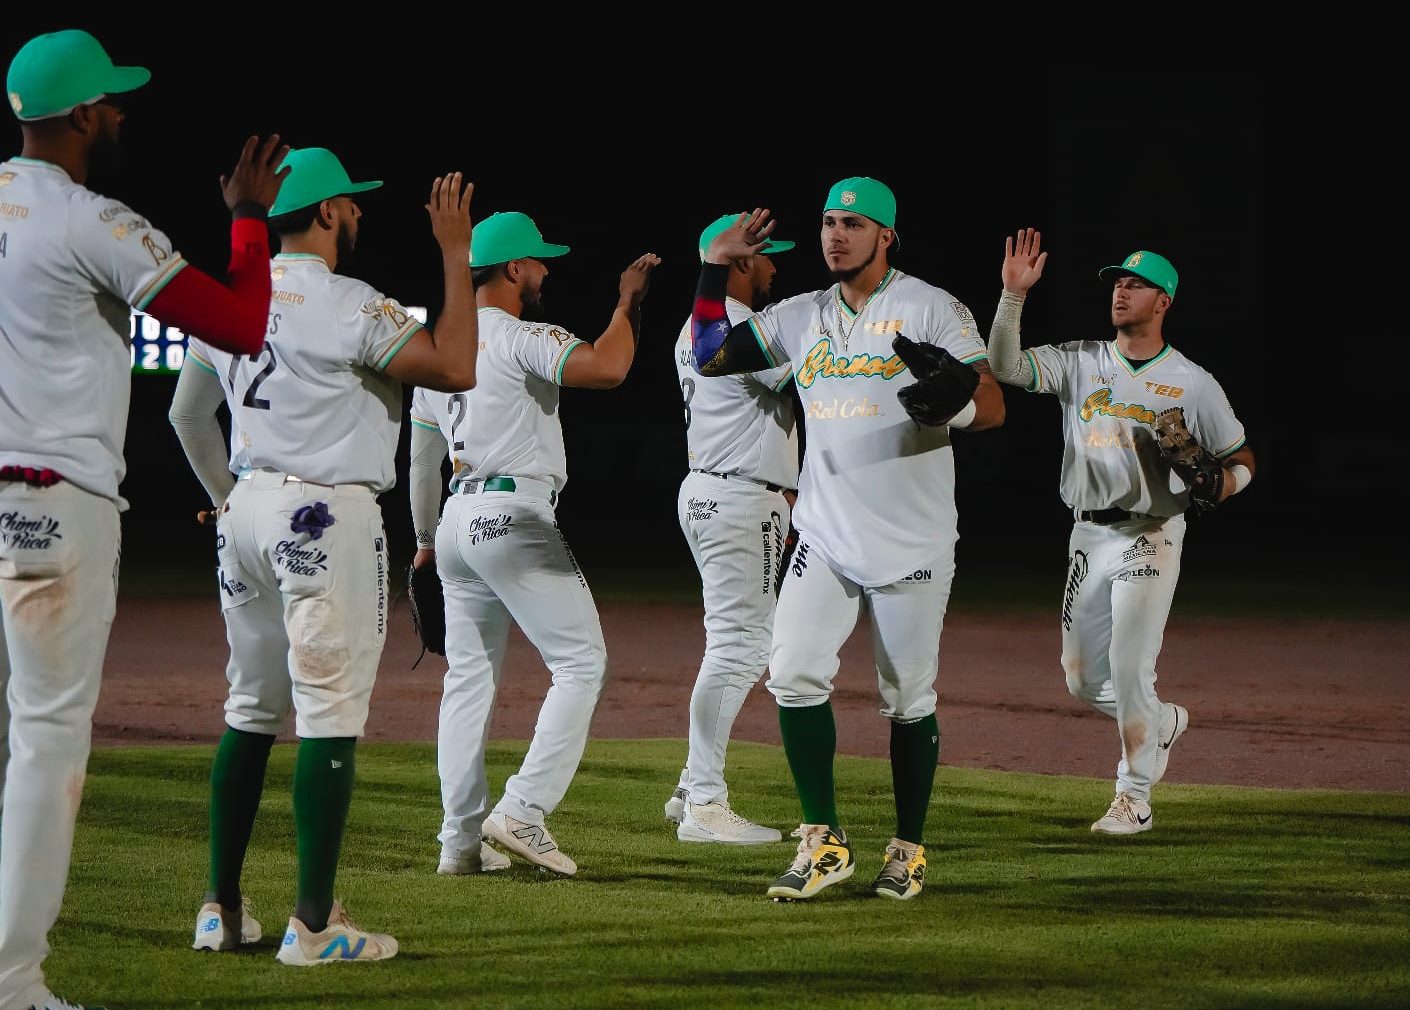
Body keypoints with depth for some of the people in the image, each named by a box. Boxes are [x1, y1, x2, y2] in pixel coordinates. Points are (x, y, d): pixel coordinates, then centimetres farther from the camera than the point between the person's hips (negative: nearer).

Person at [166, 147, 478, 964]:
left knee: (252, 711, 15)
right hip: (327, 518, -8)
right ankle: (314, 925, -7)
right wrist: (456, 254, -11)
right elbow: (457, 368, -18)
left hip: (247, 509, 8)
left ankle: (222, 909, 16)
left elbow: (187, 414, 18)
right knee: (331, 716, -5)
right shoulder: (347, 305, -14)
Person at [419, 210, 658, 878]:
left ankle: (461, 840, 9)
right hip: (514, 516, -9)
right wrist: (627, 302, -10)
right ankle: (522, 811, -14)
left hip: (458, 519, 9)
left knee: (469, 675, 11)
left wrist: (425, 539, 30)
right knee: (580, 662, -4)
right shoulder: (520, 338, -11)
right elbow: (607, 369, -27)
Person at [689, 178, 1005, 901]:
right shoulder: (802, 317, 11)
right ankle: (824, 844, 1)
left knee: (908, 698, 2)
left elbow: (993, 407, -11)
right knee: (794, 674, -9)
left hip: (911, 543, -4)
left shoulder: (931, 308, -4)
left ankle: (908, 850, 15)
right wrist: (715, 266, 7)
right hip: (826, 537, 4)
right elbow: (709, 356, 12)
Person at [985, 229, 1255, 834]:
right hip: (1088, 536, 4)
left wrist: (1214, 485, -18)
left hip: (1150, 538, -4)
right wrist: (1014, 294, -19)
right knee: (1083, 681, 8)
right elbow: (1004, 365, -8)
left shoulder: (1192, 384, 0)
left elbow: (1240, 460, 5)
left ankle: (1134, 799, -3)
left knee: (1128, 666, -14)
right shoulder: (1080, 362, 6)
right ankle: (1162, 723, 37)